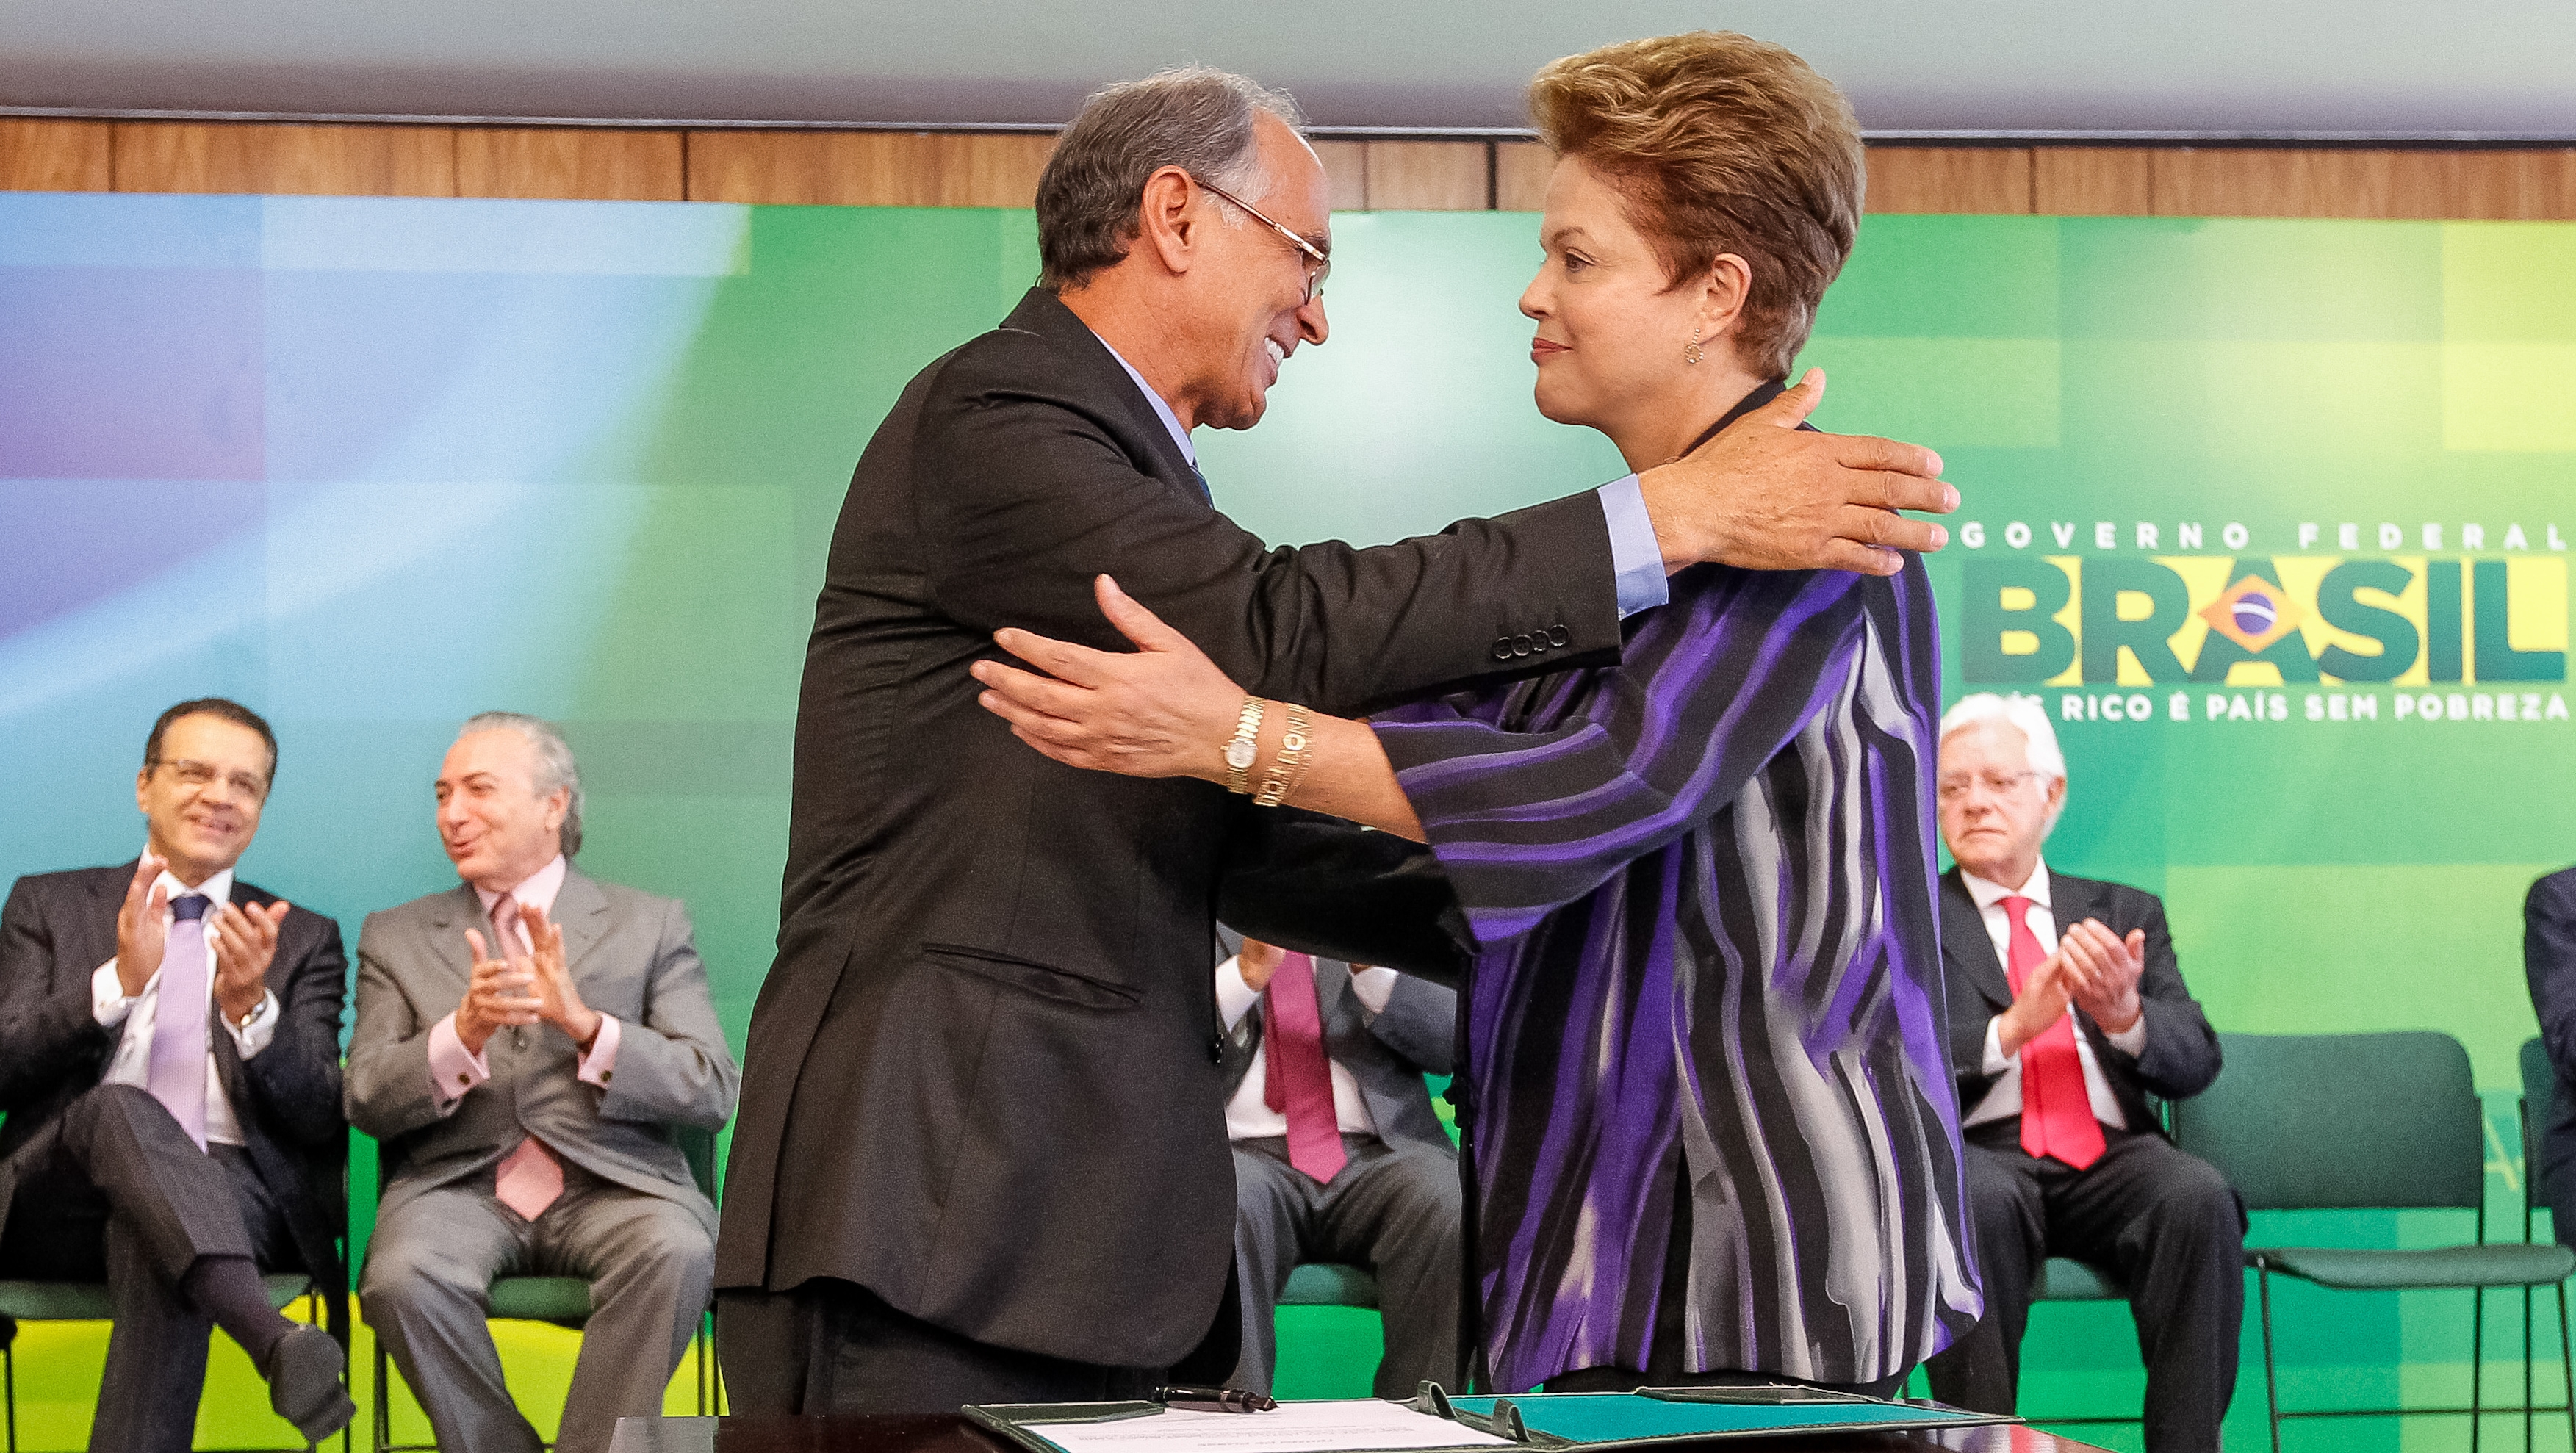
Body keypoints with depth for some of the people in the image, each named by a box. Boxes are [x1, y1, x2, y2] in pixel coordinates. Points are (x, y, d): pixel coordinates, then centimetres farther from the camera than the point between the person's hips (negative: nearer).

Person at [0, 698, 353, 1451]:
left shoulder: (305, 939, 19)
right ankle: (273, 1338, -54)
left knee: (160, 1232, -37)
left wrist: (251, 1007, -13)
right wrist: (119, 981, -12)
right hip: (61, 1203, 0)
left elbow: (320, 1120, 6)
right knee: (117, 1107, -36)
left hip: (234, 1193, 0)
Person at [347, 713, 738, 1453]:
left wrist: (586, 1024, -15)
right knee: (403, 1276, -32)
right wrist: (462, 1035, -16)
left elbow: (712, 1091, 1)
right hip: (456, 1187, 1)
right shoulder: (395, 938, 17)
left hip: (610, 1183, -1)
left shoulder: (651, 926, 13)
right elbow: (367, 1100, 4)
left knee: (678, 1251, -33)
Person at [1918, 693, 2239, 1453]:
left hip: (2111, 1160, 2)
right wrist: (2011, 1029, -15)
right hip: (1979, 1155, -2)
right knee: (1973, 1201, -37)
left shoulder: (2125, 913, 23)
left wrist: (2124, 1013, -12)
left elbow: (2195, 1061, 11)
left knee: (2197, 1194, -31)